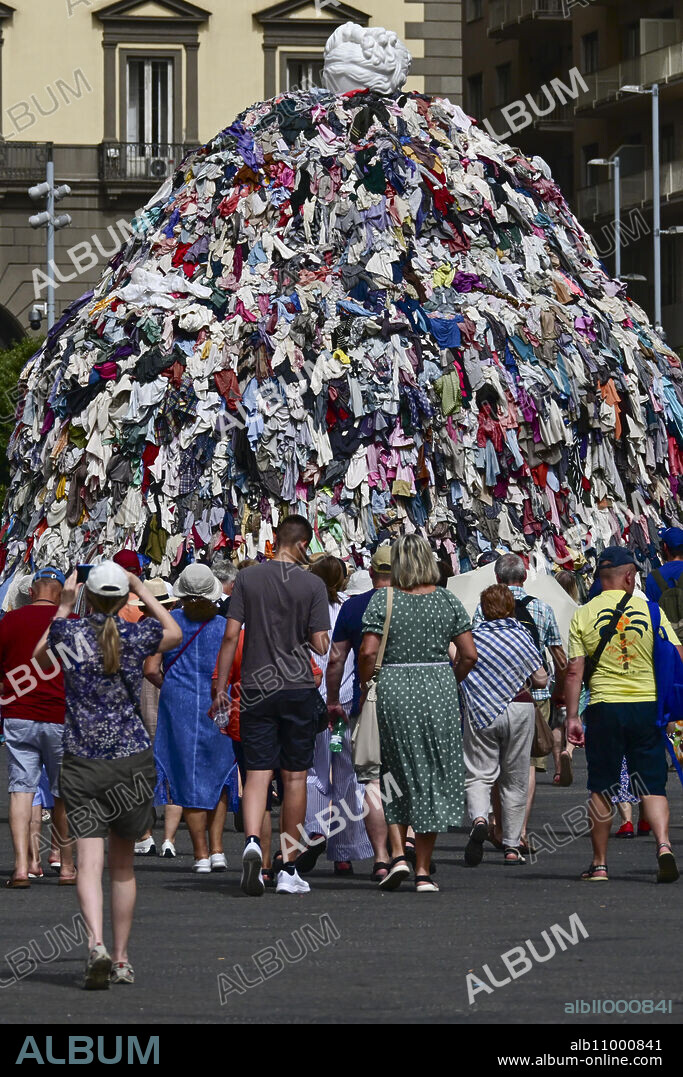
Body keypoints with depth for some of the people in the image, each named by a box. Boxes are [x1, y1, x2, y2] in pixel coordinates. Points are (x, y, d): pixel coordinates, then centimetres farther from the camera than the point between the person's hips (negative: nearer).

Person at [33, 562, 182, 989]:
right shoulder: (137, 636, -2)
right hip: (133, 759, 1)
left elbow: (40, 655, 22)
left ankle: (97, 943, -29)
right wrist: (143, 590, 28)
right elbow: (175, 633, 23)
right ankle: (122, 958, 16)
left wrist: (64, 605, 25)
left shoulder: (68, 632, -3)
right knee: (124, 864, 13)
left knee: (90, 861, -7)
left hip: (82, 761, -1)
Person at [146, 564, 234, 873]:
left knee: (189, 781, 6)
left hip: (178, 707, 0)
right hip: (217, 707, 0)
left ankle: (201, 855, 6)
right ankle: (217, 848, 7)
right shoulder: (225, 626, -4)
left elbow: (151, 670, -7)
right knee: (217, 779, 16)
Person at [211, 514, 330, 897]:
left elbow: (231, 636, -2)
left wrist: (220, 688, 4)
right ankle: (289, 869, 10)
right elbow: (321, 645, -6)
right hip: (299, 688, -1)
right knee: (295, 777, 7)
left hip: (257, 689, 1)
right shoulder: (312, 584, -4)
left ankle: (253, 841, -26)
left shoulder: (248, 579, 0)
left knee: (257, 773, 1)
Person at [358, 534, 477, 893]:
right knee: (433, 779, 7)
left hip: (393, 689, -1)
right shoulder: (447, 600, 2)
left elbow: (368, 652, -11)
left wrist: (365, 686, 4)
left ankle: (399, 854, -2)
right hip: (439, 691, 1)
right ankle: (423, 872, 6)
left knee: (398, 773, 13)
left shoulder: (383, 599, -4)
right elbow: (469, 654, 0)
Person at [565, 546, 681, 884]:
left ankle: (599, 864, 14)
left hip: (604, 707, 0)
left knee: (601, 789, 9)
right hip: (647, 705, 0)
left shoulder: (583, 615, 0)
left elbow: (574, 671, -4)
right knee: (652, 785, 5)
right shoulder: (650, 610, 0)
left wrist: (572, 716, -1)